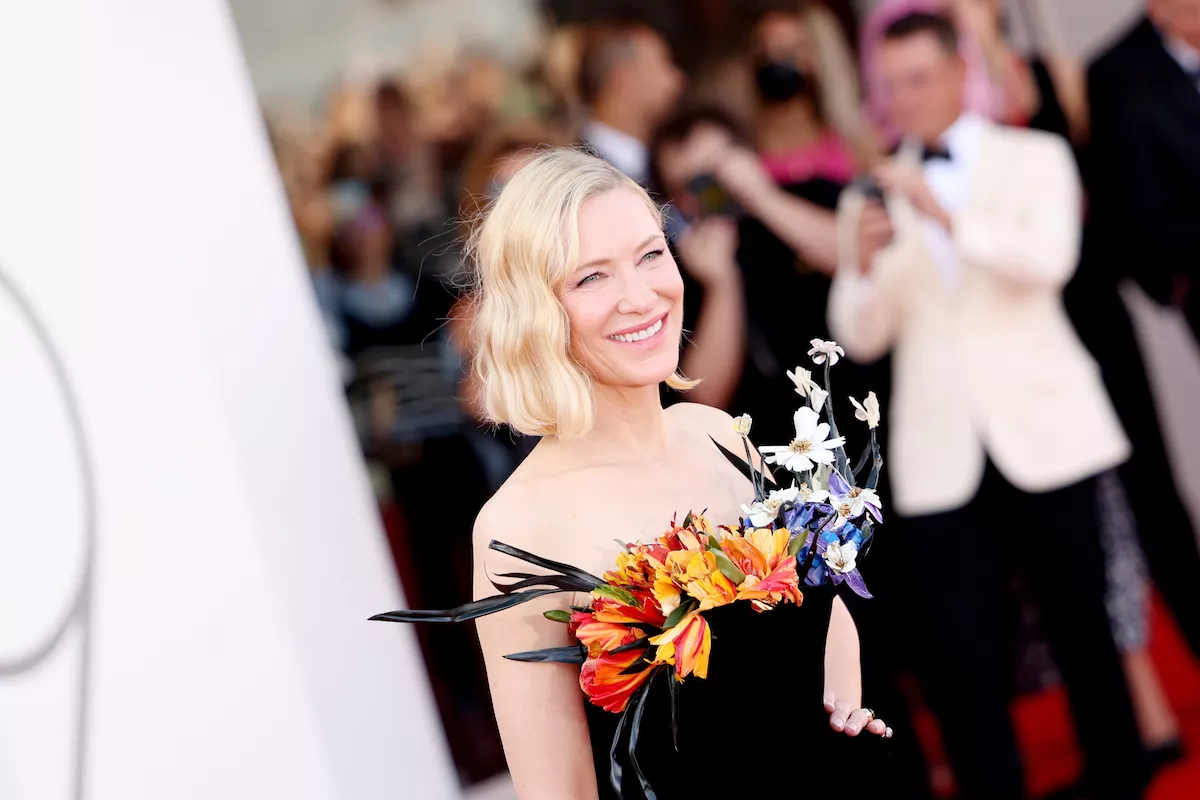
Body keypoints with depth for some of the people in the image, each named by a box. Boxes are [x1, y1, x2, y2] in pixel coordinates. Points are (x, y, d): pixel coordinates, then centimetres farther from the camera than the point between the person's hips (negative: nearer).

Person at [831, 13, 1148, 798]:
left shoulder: (1035, 158, 6)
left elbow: (1048, 260, -12)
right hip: (940, 458, 2)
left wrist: (945, 214, -22)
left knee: (1082, 624, 8)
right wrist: (864, 262, -14)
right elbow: (861, 338, 5)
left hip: (1042, 432, -1)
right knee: (960, 654, -4)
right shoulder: (872, 198, 11)